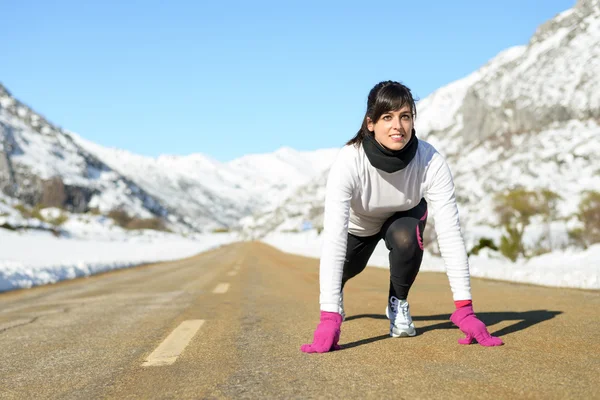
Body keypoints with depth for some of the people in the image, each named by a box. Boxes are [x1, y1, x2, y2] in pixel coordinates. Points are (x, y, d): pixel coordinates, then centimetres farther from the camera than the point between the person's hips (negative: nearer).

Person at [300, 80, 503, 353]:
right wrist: (329, 318, -54)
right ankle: (334, 300, 53)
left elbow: (450, 233, -37)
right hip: (358, 222, 0)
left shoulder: (431, 162, -37)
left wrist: (464, 308, -45)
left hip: (404, 215, 0)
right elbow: (333, 239, -47)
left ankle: (398, 303, -1)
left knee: (405, 239, -30)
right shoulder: (349, 162, -41)